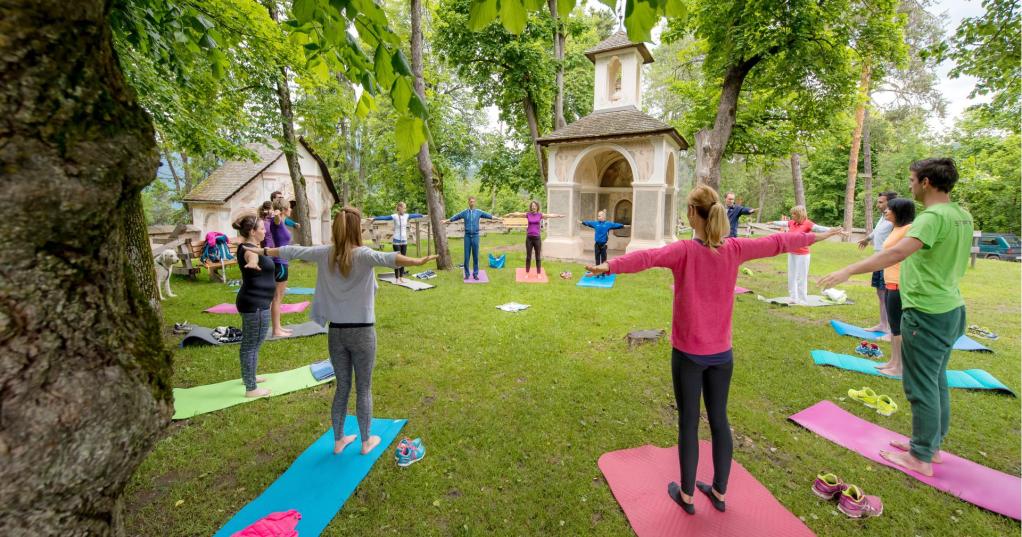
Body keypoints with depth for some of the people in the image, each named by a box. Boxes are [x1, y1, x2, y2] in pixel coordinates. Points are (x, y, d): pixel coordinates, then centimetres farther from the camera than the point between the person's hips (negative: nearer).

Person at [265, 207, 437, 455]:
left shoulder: (325, 253, -1)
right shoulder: (363, 254, -17)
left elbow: (292, 251, 14)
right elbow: (387, 258, -38)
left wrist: (265, 251, 32)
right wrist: (416, 262, -53)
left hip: (336, 332, 5)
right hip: (362, 332, -4)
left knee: (342, 387, 19)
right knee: (363, 389, 11)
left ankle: (339, 440, 33)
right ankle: (366, 441, 26)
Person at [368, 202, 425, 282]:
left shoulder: (406, 216, 5)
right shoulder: (394, 216, -11)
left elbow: (415, 215, 21)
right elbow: (384, 218, -23)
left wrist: (423, 215, 34)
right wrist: (374, 218, -35)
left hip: (404, 241, 5)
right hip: (396, 241, -5)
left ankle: (401, 277, 18)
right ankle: (397, 278, 7)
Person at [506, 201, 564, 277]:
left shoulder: (540, 215, -1)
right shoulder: (527, 214, 1)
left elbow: (550, 215, -11)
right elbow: (518, 214, -4)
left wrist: (559, 216, -23)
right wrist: (510, 214, -17)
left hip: (537, 238, 0)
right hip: (529, 237, 1)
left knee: (538, 257, 6)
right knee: (528, 256, 8)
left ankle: (538, 273, 16)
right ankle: (527, 273, 19)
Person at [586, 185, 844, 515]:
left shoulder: (685, 250, -18)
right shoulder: (734, 249, -4)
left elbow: (648, 257, -37)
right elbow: (776, 242, 11)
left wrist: (610, 266, -50)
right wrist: (816, 237, 27)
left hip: (688, 353, -4)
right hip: (721, 353, 4)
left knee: (688, 423, 9)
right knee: (719, 419, 17)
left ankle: (686, 494, 25)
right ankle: (719, 492, 34)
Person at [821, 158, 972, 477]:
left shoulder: (934, 216, -19)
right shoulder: (962, 216, 9)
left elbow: (898, 252, -36)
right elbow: (956, 262, 20)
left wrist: (848, 271, -41)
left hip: (927, 313, -9)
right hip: (950, 308, 9)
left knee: (921, 387, 2)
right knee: (937, 382, 19)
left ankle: (921, 458, 14)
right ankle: (932, 444, 34)